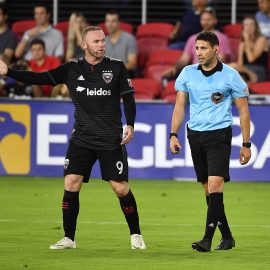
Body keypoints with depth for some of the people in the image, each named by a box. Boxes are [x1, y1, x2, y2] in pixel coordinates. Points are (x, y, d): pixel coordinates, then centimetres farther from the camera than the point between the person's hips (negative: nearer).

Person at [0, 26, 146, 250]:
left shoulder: (116, 67, -1)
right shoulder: (72, 69, 3)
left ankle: (136, 235, 14)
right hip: (81, 137, 2)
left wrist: (130, 125, -10)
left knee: (121, 188, -3)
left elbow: (128, 97, 3)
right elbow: (41, 78, 1)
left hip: (111, 139, -2)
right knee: (71, 184, -7)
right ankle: (69, 238, 3)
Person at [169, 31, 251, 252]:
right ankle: (227, 237, 18)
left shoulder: (230, 76, -5)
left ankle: (208, 239, -19)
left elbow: (243, 111, 1)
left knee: (215, 184, -17)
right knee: (208, 189, 7)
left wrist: (246, 144, -1)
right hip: (195, 134, 4)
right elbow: (180, 106, 8)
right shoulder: (187, 73, 5)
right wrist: (174, 135, -4)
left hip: (219, 135, -4)